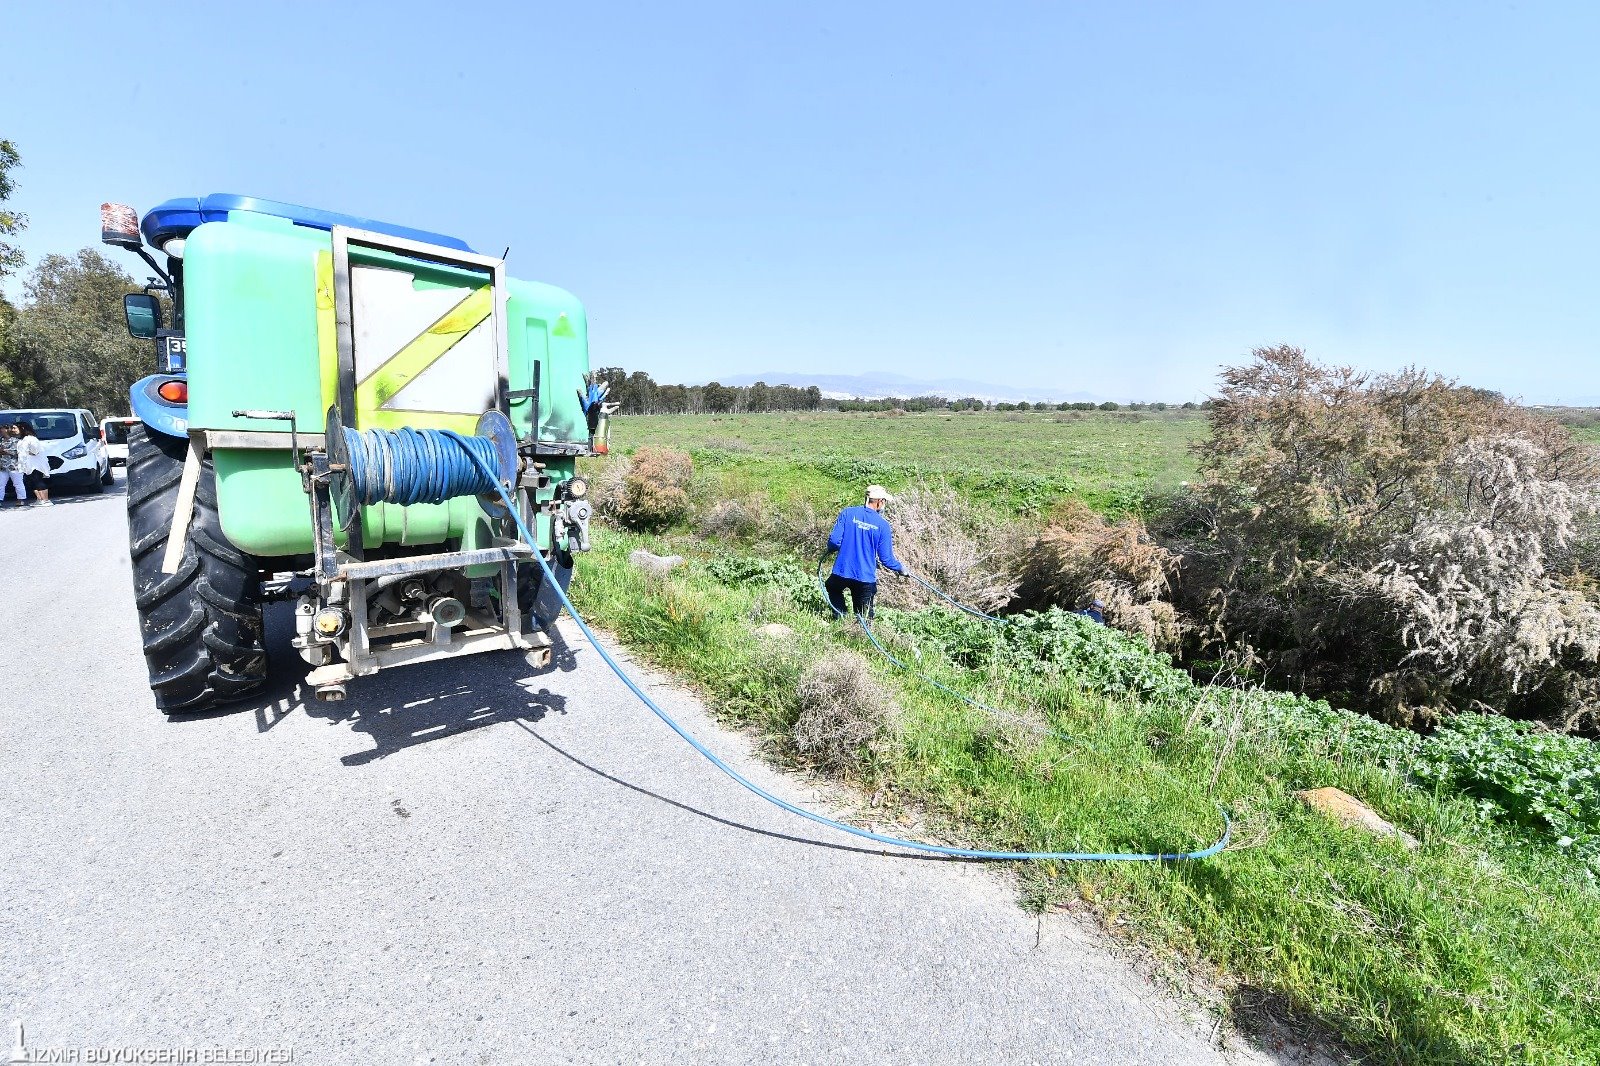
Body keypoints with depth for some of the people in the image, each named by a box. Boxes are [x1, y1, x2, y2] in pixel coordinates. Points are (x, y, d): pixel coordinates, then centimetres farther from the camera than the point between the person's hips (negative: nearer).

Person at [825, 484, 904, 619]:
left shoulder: (847, 513, -6)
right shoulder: (883, 525, -7)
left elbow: (835, 540, -10)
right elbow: (886, 557, -5)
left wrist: (831, 549, 14)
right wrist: (900, 569, 15)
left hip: (842, 572, 1)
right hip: (866, 578, 0)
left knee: (833, 588, 33)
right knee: (864, 618, 15)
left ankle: (841, 617, 18)